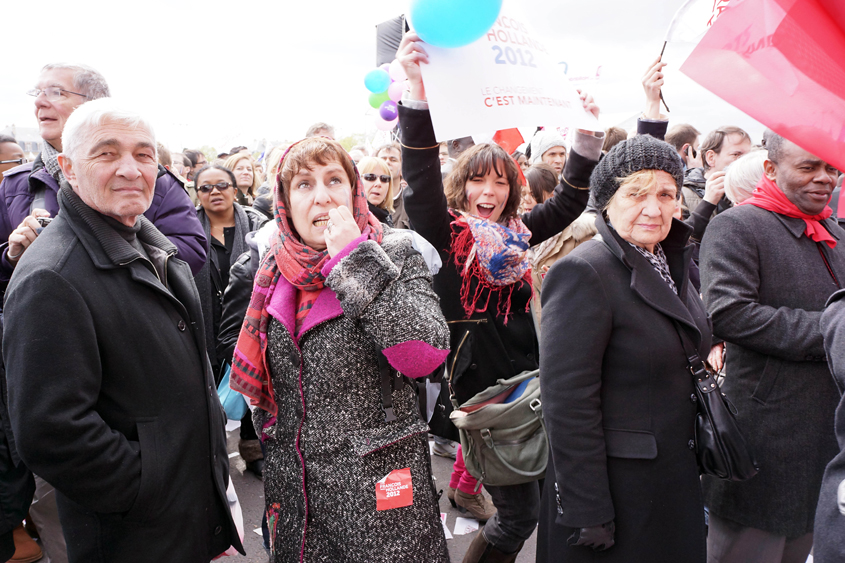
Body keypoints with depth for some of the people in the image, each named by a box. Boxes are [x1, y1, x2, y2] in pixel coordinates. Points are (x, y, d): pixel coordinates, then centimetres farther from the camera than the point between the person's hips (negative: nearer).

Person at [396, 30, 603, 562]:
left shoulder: (519, 235, 8)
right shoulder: (446, 234, -7)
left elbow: (571, 198, 11)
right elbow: (422, 178, -22)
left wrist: (588, 133, -1)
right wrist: (417, 88, -32)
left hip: (525, 391, 6)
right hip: (477, 394, -5)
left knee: (534, 501, 15)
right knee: (519, 512, 4)